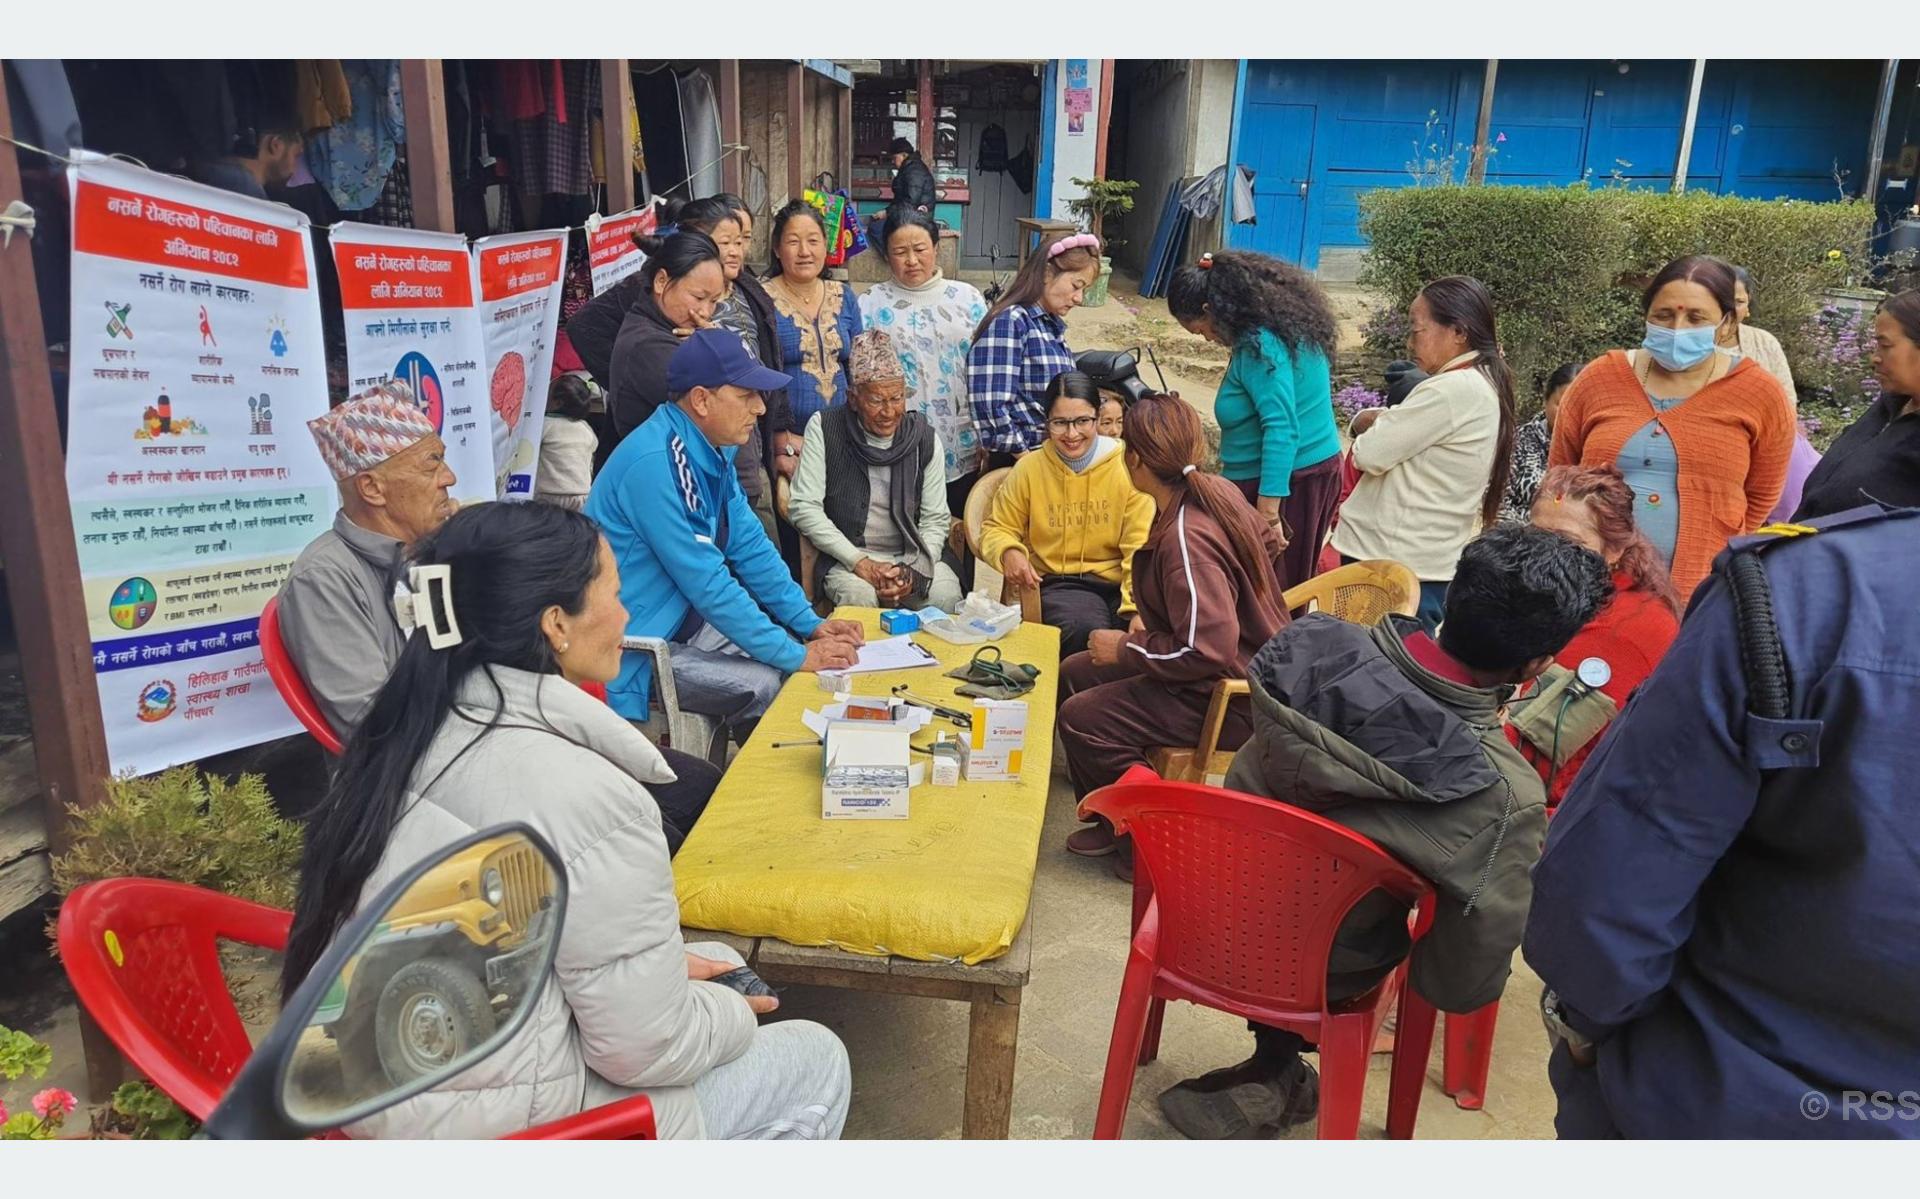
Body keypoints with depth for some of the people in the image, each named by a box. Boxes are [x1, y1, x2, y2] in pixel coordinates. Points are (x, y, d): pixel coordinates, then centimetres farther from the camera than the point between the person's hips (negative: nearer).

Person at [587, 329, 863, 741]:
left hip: (684, 621, 9)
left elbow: (750, 547, 9)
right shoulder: (654, 464, -26)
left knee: (787, 650, 3)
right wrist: (796, 656, -21)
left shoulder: (712, 450, 3)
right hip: (632, 650, -9)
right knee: (762, 685, -21)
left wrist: (811, 625, 1)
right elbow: (706, 582, -26)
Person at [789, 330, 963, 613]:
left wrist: (913, 572, -15)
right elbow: (804, 508, -8)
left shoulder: (924, 438, 4)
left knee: (947, 595, -26)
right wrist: (859, 563, -16)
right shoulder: (824, 428, -3)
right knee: (859, 595, -34)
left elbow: (935, 519, 4)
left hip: (913, 558, 2)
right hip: (846, 557, -2)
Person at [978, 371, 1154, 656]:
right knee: (1084, 628, -34)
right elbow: (997, 528, 15)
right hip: (1057, 584, 0)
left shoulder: (1126, 466, 1)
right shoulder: (1029, 469, 5)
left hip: (1118, 582, 0)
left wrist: (1138, 608, -18)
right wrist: (1009, 552, -10)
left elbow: (1141, 545, -3)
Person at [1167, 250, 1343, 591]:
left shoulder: (1259, 346, -19)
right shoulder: (1285, 325, 11)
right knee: (1289, 593, 17)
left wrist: (1268, 507, -28)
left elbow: (1281, 427, -26)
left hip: (1280, 483, -10)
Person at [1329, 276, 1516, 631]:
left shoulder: (1452, 390, -18)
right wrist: (1382, 421, -1)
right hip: (1429, 560, 10)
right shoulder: (1484, 383, 13)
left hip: (1398, 564, -10)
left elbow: (1369, 454, -16)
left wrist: (1370, 422, 4)